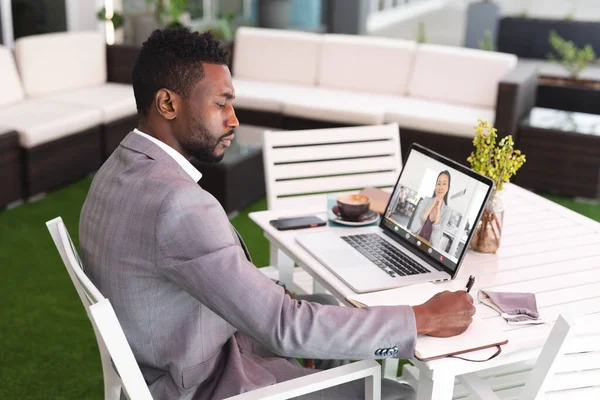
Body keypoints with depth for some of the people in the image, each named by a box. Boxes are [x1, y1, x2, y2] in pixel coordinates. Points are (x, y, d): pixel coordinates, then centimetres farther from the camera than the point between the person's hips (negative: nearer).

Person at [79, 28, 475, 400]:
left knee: (332, 307, 23)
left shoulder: (122, 170, -1)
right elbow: (284, 327, -31)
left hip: (171, 362, 10)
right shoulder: (176, 202, -33)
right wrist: (425, 318, -24)